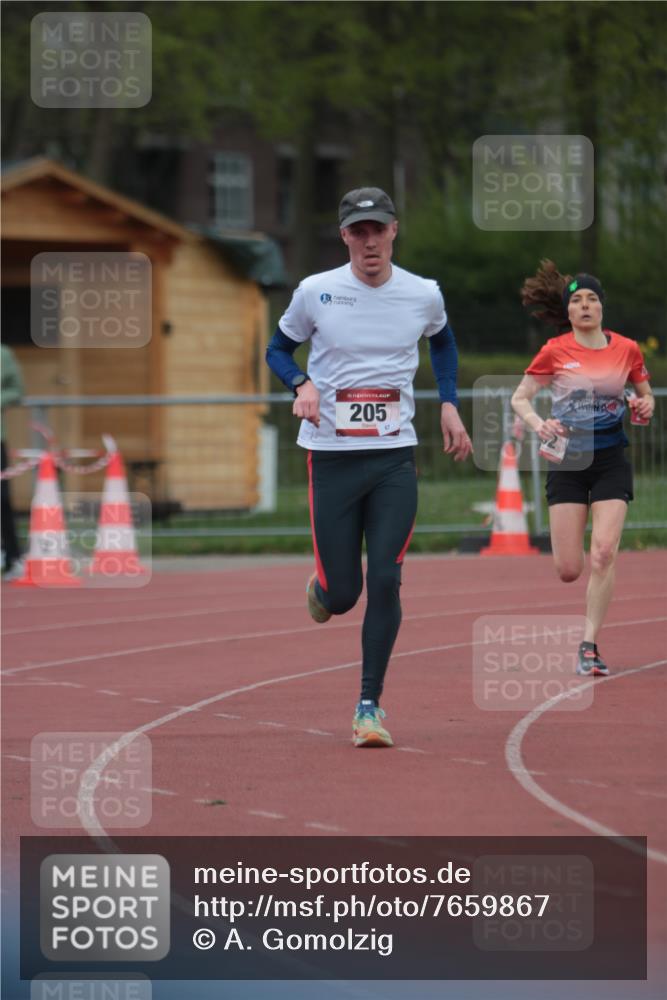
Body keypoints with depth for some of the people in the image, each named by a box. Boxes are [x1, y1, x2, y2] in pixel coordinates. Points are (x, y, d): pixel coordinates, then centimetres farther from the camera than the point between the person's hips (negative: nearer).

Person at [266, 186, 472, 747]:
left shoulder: (424, 295, 1)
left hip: (395, 459, 1)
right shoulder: (316, 292, -5)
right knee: (342, 594, -1)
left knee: (384, 580, -10)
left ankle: (370, 706, 0)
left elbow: (443, 342, 23)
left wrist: (449, 404, 12)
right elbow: (279, 349, 9)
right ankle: (322, 588, 39)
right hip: (332, 458, -1)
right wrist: (301, 384, -11)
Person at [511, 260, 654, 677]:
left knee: (604, 553, -16)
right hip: (568, 462, -1)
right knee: (569, 570, -3)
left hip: (611, 461, 1)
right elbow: (520, 398, 3)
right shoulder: (554, 352, -3)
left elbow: (646, 395, 15)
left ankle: (589, 646, -7)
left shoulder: (627, 349, 1)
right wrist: (537, 423, -17)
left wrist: (645, 406, -9)